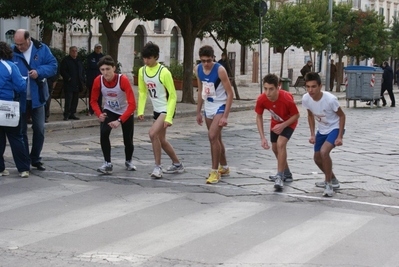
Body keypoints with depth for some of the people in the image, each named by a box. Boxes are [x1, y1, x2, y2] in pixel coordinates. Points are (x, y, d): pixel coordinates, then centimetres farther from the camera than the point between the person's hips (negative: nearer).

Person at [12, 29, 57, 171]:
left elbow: (53, 65, -5)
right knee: (21, 131, 5)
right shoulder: (12, 52, -3)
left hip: (37, 97, 0)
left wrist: (39, 71, -21)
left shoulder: (41, 49, -4)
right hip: (19, 98, 0)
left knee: (39, 129, 6)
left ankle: (35, 159, 21)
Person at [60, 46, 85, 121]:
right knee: (68, 100, -10)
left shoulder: (79, 61, 18)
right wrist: (68, 78, -15)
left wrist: (82, 80, 10)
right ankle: (66, 115, -6)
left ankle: (72, 114, 14)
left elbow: (82, 71, 22)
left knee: (75, 100, 7)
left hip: (77, 84, 6)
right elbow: (62, 71, -9)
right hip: (69, 84, -6)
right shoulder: (66, 60, -3)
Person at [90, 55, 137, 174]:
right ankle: (108, 164, -13)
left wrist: (119, 121, -39)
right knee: (104, 133, -24)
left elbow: (132, 104, -33)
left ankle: (128, 162, 36)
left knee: (128, 140, 4)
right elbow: (93, 101, -6)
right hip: (109, 111, 2)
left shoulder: (123, 80, -32)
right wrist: (99, 114, -25)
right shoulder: (98, 81, -22)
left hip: (125, 112, -2)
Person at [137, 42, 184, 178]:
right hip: (157, 110, 8)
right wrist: (140, 111, 0)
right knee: (161, 140, 14)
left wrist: (169, 118, -22)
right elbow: (142, 92, 11)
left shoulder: (164, 72, -19)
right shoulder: (142, 71, 0)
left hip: (166, 109, -8)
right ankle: (177, 164, 33)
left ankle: (158, 166, -11)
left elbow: (173, 96, -16)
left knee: (153, 133, -23)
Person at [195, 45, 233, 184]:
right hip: (208, 107, 7)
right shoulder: (198, 69, -2)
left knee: (213, 136, -19)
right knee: (216, 138, 16)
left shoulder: (220, 70, -20)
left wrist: (225, 116, -23)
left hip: (220, 106, -7)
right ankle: (224, 167, 33)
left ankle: (215, 171, -10)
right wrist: (198, 112, 13)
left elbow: (230, 93, -18)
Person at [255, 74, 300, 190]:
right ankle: (287, 174, 37)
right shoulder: (261, 99, -27)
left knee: (280, 143, -26)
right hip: (275, 122, 5)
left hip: (289, 122, -5)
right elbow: (259, 117, -11)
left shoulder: (287, 98, -38)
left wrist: (283, 125, -32)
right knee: (275, 148, 14)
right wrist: (262, 138, -18)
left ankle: (280, 177, -21)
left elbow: (296, 115, -20)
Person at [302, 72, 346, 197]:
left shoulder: (330, 99, -32)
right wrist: (312, 134, -2)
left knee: (324, 151, -28)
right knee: (317, 158, 13)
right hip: (322, 130, 7)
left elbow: (342, 116, -17)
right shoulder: (306, 98, -18)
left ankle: (329, 184, -11)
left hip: (335, 128, -6)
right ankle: (333, 180, 38)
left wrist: (340, 137, -20)